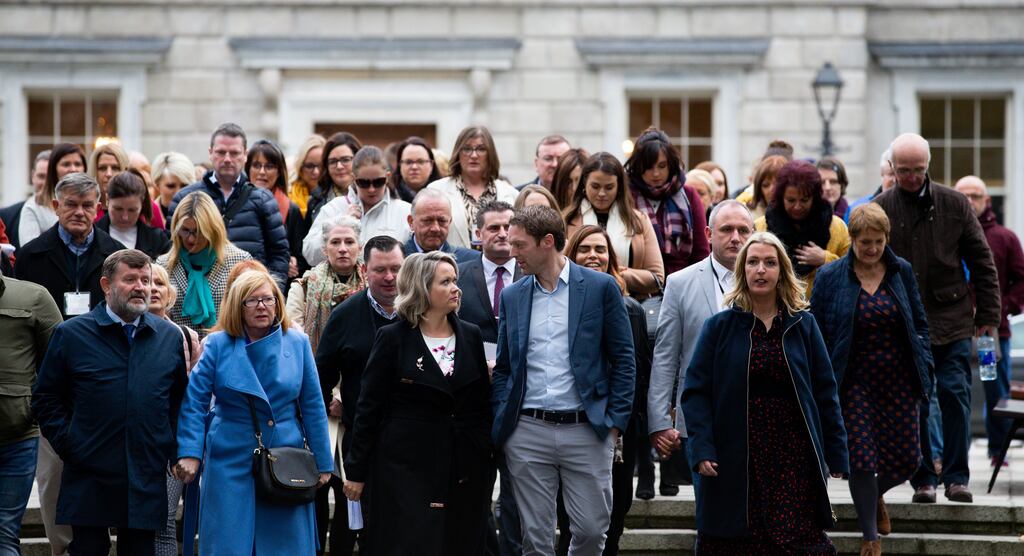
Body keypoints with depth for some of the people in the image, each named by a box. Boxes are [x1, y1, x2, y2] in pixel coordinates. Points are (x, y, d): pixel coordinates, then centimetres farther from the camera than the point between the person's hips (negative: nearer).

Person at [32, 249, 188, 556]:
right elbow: (45, 399, 4)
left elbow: (181, 398, 17)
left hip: (147, 482, 2)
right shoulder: (71, 334, 0)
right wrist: (67, 445, -4)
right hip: (89, 481, -2)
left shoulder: (171, 337, 9)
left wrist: (168, 447, 7)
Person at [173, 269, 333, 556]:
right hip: (231, 464, -1)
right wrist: (189, 454, -13)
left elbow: (313, 406, 5)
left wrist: (322, 463, 4)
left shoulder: (297, 343, 3)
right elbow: (194, 401, -3)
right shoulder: (218, 345, -1)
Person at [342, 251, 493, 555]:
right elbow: (369, 408, -2)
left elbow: (483, 404, 13)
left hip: (465, 470, 4)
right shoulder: (393, 338, -3)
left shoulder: (470, 336, 9)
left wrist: (487, 458, 7)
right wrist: (356, 471, -3)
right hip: (407, 467, -4)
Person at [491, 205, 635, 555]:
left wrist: (616, 421, -5)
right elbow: (503, 368, 15)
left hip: (586, 430, -3)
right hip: (527, 431, 3)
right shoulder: (512, 297, 10)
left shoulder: (601, 288, 0)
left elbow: (623, 359, 2)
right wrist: (498, 423, 4)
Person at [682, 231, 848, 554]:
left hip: (793, 457, 1)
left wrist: (836, 454, 4)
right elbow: (696, 392, 0)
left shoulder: (803, 325, 9)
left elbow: (824, 391, 9)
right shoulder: (719, 327, 4)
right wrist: (701, 449, -12)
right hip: (736, 460, -1)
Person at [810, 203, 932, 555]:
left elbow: (919, 324, 12)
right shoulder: (831, 277, -4)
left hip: (900, 381, 3)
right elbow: (816, 332, 0)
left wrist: (924, 367, 2)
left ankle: (876, 495, 36)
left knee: (907, 459, 2)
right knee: (862, 460, -7)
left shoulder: (901, 272, 4)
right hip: (856, 384, -3)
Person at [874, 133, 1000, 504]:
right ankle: (923, 480, 10)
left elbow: (981, 261, 7)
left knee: (955, 396, -4)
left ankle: (956, 477, 4)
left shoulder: (954, 205, 3)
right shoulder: (880, 210, 0)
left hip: (952, 322, 0)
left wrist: (988, 315, 4)